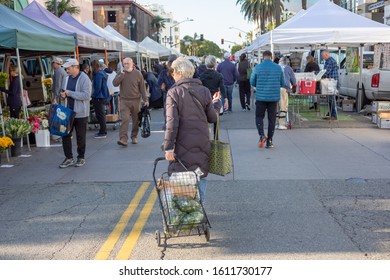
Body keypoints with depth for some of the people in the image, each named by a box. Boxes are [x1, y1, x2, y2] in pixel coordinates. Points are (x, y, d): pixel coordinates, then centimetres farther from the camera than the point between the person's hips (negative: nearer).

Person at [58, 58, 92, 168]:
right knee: (65, 134, 4)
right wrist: (63, 94, -3)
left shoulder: (84, 79, -12)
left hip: (81, 113, -6)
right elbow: (64, 91, 22)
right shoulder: (67, 78, 11)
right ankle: (69, 158, 13)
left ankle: (81, 158, 20)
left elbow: (86, 95, -22)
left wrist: (70, 93, -21)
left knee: (80, 137, 5)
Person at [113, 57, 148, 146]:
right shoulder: (121, 73, 5)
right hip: (124, 100, 0)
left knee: (136, 120, 8)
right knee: (125, 119, -12)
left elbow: (142, 88, 2)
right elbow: (114, 83, -6)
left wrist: (145, 100, -1)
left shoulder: (138, 73, 1)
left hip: (136, 100, 1)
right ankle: (123, 139, -17)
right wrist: (121, 75, -15)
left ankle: (134, 137, 23)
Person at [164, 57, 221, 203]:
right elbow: (212, 118, 6)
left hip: (183, 144, -3)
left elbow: (172, 122, -14)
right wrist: (216, 103, 25)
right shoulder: (204, 91, 3)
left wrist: (168, 147, -12)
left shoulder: (174, 92, -8)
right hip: (202, 143, 4)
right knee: (201, 176, 14)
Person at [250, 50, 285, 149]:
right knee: (272, 118, 9)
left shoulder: (258, 67, -5)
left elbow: (252, 82, 2)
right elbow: (282, 83, 7)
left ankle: (262, 135, -13)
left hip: (261, 96, -1)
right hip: (274, 97, 1)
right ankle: (269, 141, 11)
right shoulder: (278, 68, 0)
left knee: (259, 116, 10)